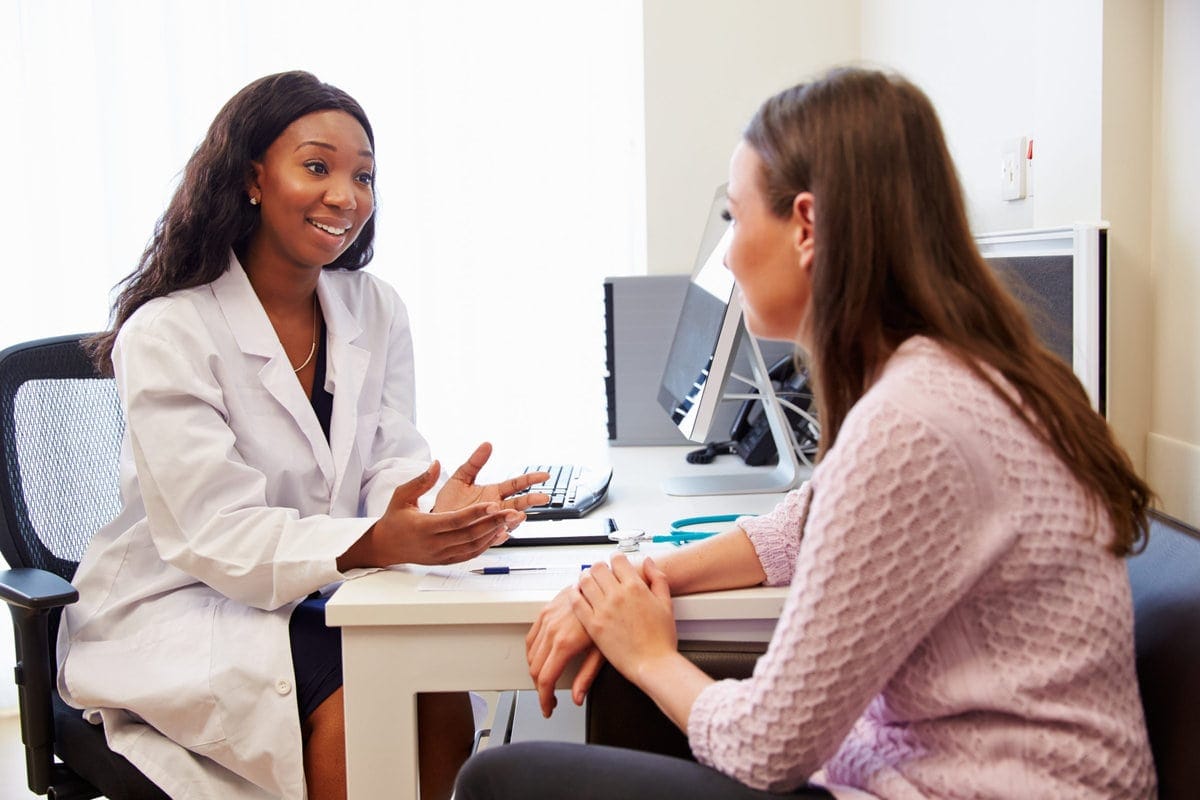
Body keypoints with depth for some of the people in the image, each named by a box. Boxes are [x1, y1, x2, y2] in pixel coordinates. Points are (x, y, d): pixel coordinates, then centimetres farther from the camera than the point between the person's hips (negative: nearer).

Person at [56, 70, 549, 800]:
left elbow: (393, 468, -2)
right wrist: (376, 543, -37)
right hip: (181, 614, -4)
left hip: (319, 601, 5)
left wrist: (443, 512, -27)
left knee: (444, 695, -22)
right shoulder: (165, 335, -14)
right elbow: (216, 535, -21)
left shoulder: (376, 310, 4)